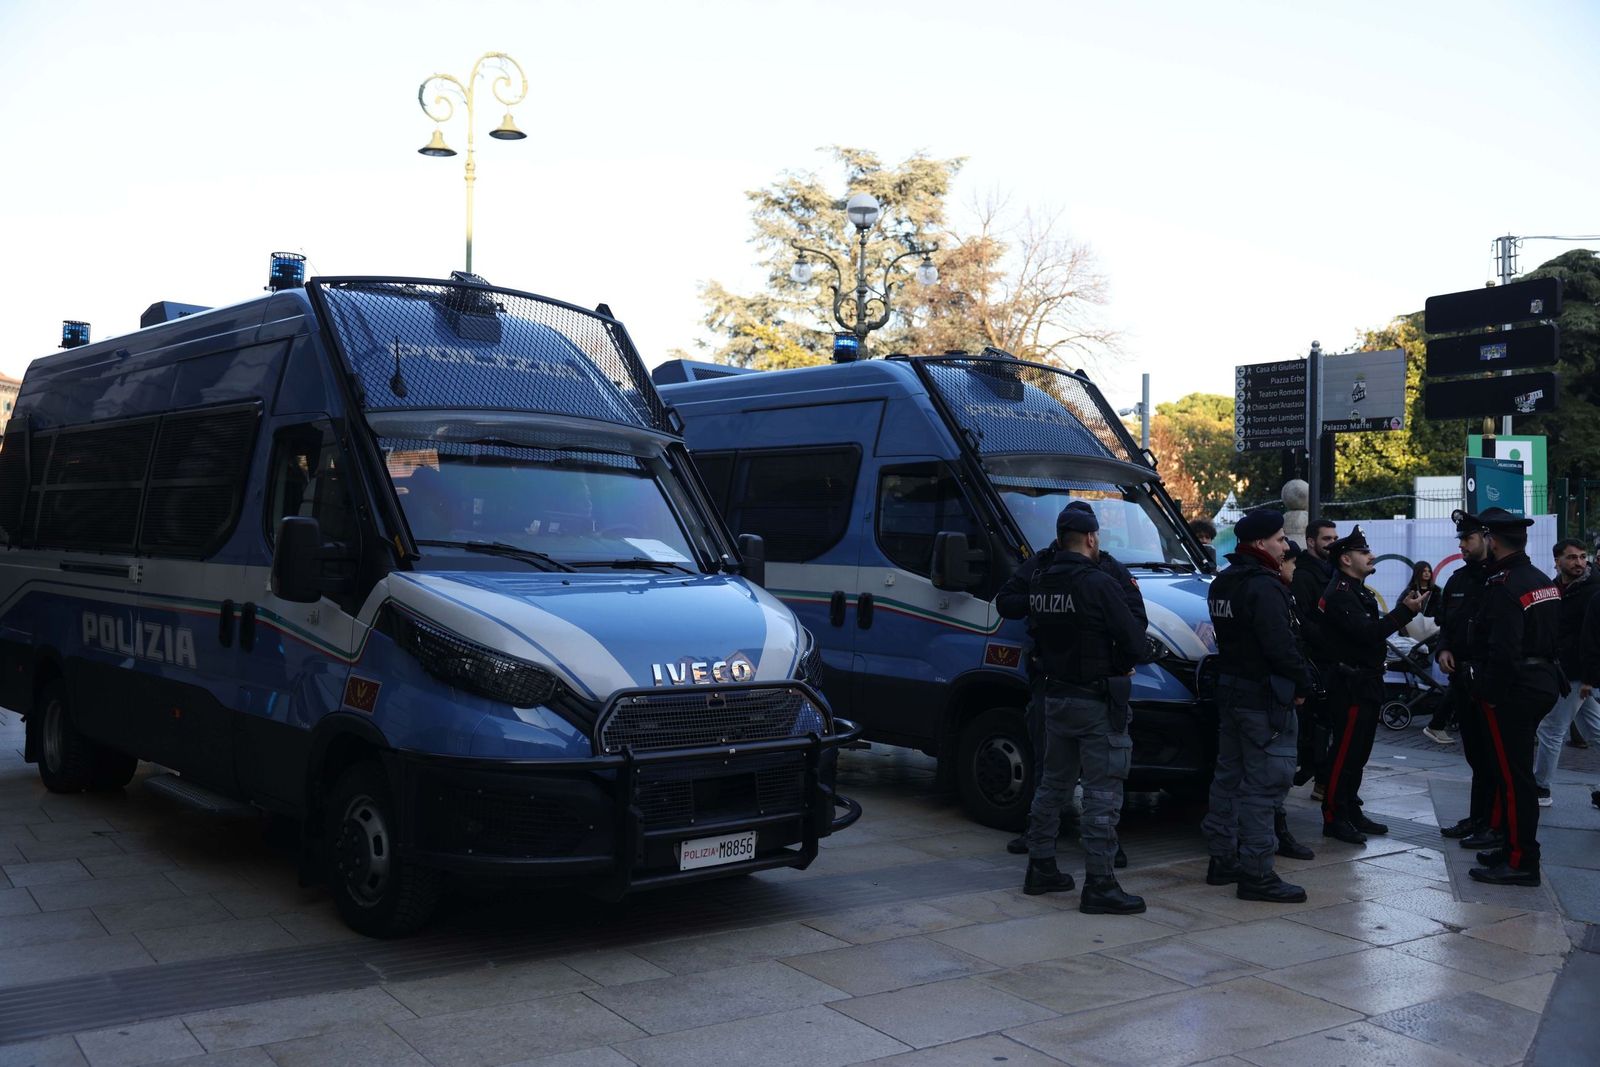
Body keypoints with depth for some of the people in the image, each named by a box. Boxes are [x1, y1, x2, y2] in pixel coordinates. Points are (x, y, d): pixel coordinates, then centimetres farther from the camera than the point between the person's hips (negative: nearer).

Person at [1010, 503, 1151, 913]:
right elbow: (1136, 646, -16)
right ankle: (1099, 885, 0)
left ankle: (1041, 869, 25)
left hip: (1054, 698, 8)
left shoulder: (1038, 583, 4)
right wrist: (1116, 658, 4)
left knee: (1052, 783, 18)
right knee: (1102, 793, -2)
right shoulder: (1098, 584, -17)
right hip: (1096, 702, -7)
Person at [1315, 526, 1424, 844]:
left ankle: (1351, 812, 23)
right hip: (1350, 684, -11)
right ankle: (1334, 818, -1)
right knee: (1345, 752, -7)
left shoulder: (1357, 592, 19)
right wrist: (1405, 611, -22)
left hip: (1366, 683, 11)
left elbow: (1372, 630, 16)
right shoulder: (1339, 594, -16)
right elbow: (1368, 632, -25)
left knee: (1358, 752, 15)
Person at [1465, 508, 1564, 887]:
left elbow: (1503, 652, -25)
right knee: (1517, 772, 17)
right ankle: (1516, 848, 26)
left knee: (1512, 775, -4)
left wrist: (1489, 695, -15)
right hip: (1544, 682, 10)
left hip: (1513, 690, -10)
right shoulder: (1543, 582, 12)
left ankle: (1520, 862, 2)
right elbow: (1552, 636, 15)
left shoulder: (1504, 587, -19)